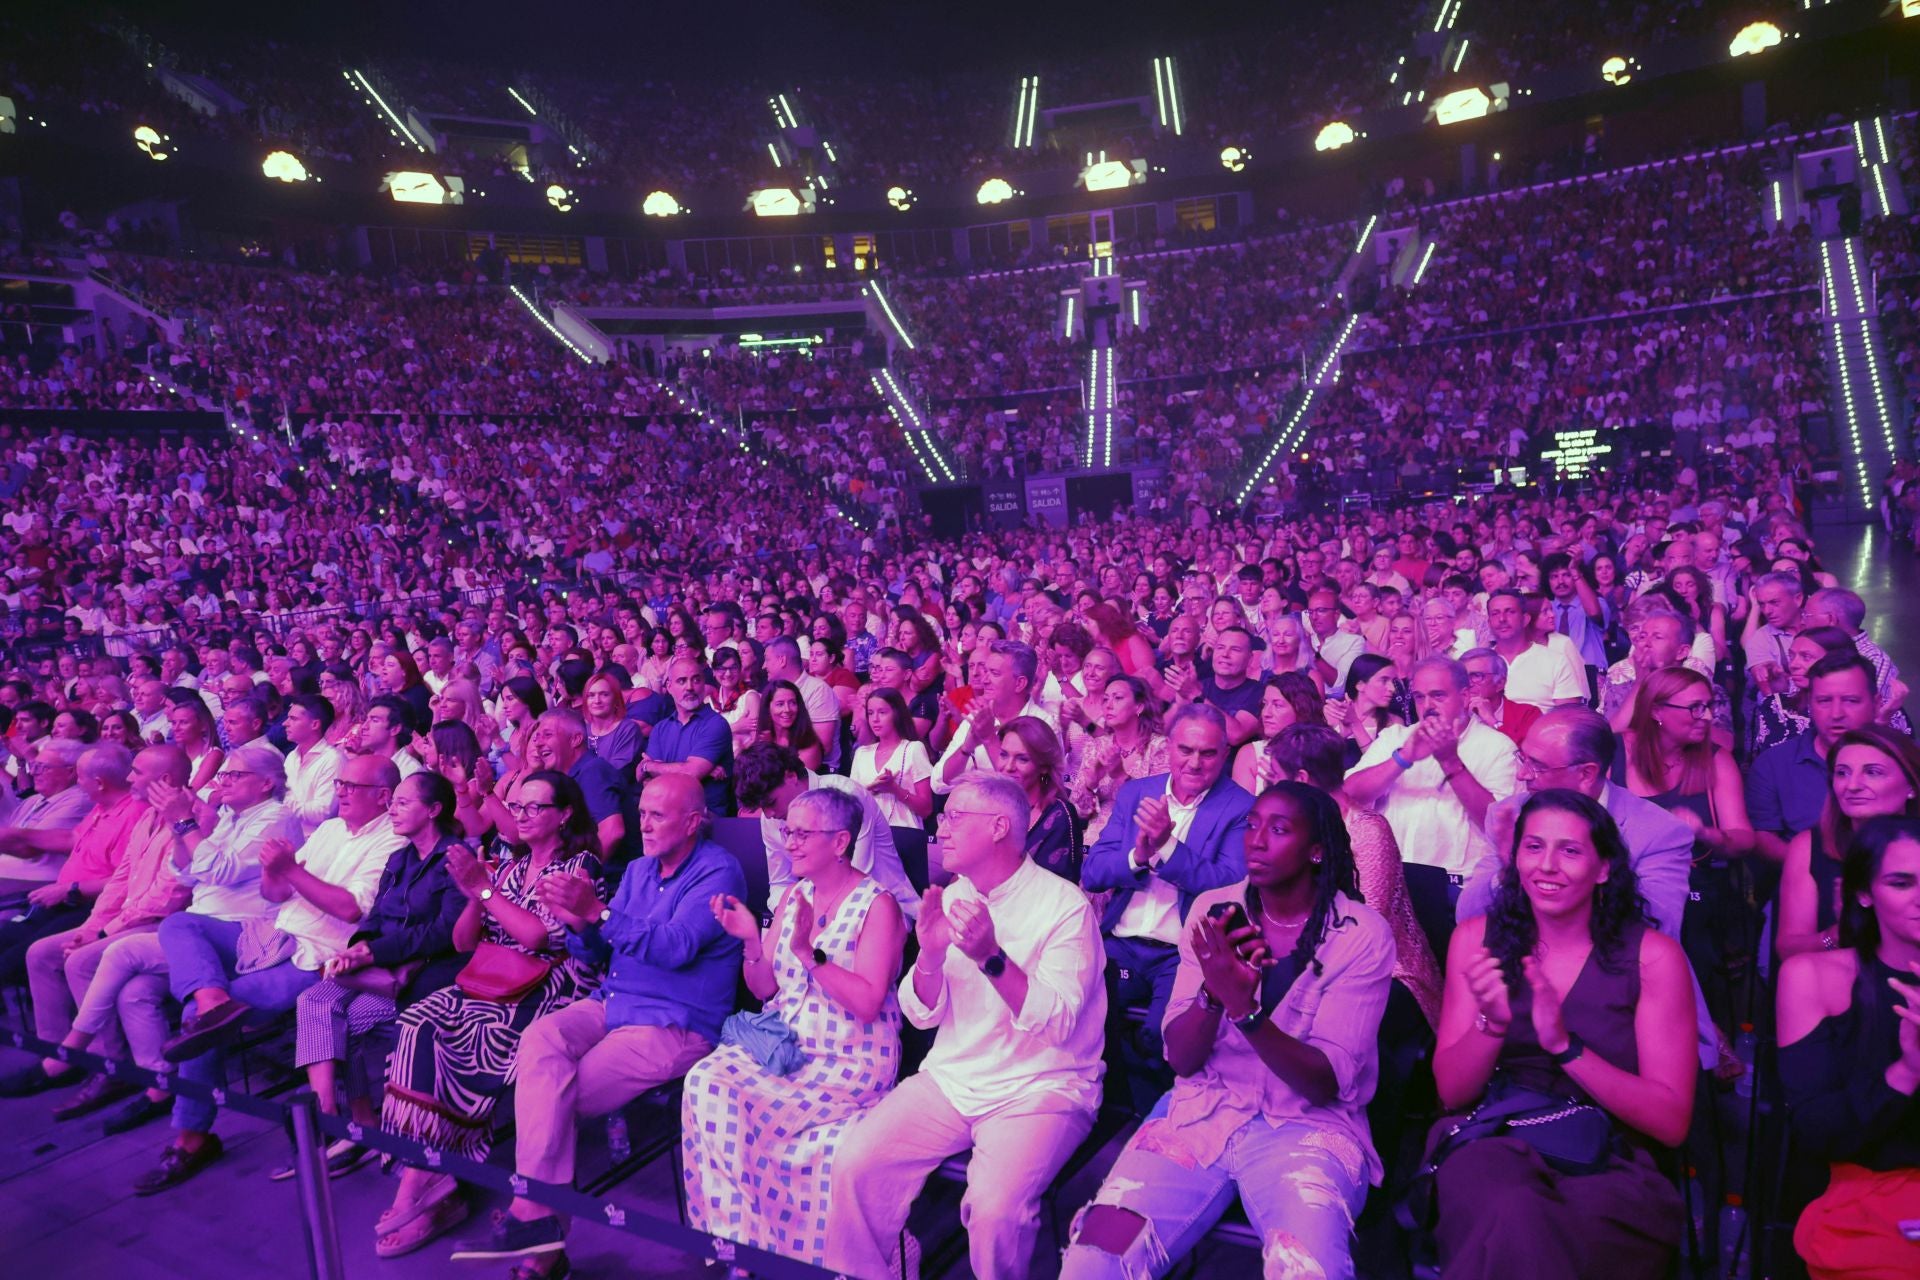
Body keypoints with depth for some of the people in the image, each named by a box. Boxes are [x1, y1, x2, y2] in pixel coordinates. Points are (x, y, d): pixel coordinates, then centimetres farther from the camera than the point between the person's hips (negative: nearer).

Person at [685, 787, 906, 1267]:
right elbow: (764, 989, 10)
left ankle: (750, 1234, 0)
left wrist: (810, 953, -24)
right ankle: (729, 1229, -5)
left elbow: (868, 1003, -19)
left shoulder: (877, 905, -10)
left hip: (851, 1060, -6)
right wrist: (751, 941, -8)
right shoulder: (794, 895, 10)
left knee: (743, 1105, -24)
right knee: (706, 1081, -19)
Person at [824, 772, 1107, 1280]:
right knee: (854, 1164, -14)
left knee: (995, 1207, -28)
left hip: (1039, 1090, -5)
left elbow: (1057, 1023, -19)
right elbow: (922, 1014, 3)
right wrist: (930, 954, -17)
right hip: (951, 1079, 5)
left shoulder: (1065, 905, -11)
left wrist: (992, 957, -32)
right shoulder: (951, 898, 6)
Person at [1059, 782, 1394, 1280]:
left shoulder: (1362, 934, -7)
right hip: (1201, 1112, 2)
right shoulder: (1214, 909, 2)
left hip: (1309, 1125, -2)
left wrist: (1244, 1007, -29)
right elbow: (1180, 1058, -1)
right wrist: (1213, 991, -23)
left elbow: (1325, 1084, -12)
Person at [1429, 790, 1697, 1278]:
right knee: (1512, 1216, -35)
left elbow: (1671, 1121, -4)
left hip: (1608, 1167, -2)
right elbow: (1451, 1091, 4)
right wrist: (1491, 1021, -17)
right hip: (1491, 1144, 2)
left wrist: (1564, 1045, -19)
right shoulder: (1478, 937, 5)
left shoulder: (1652, 955, 0)